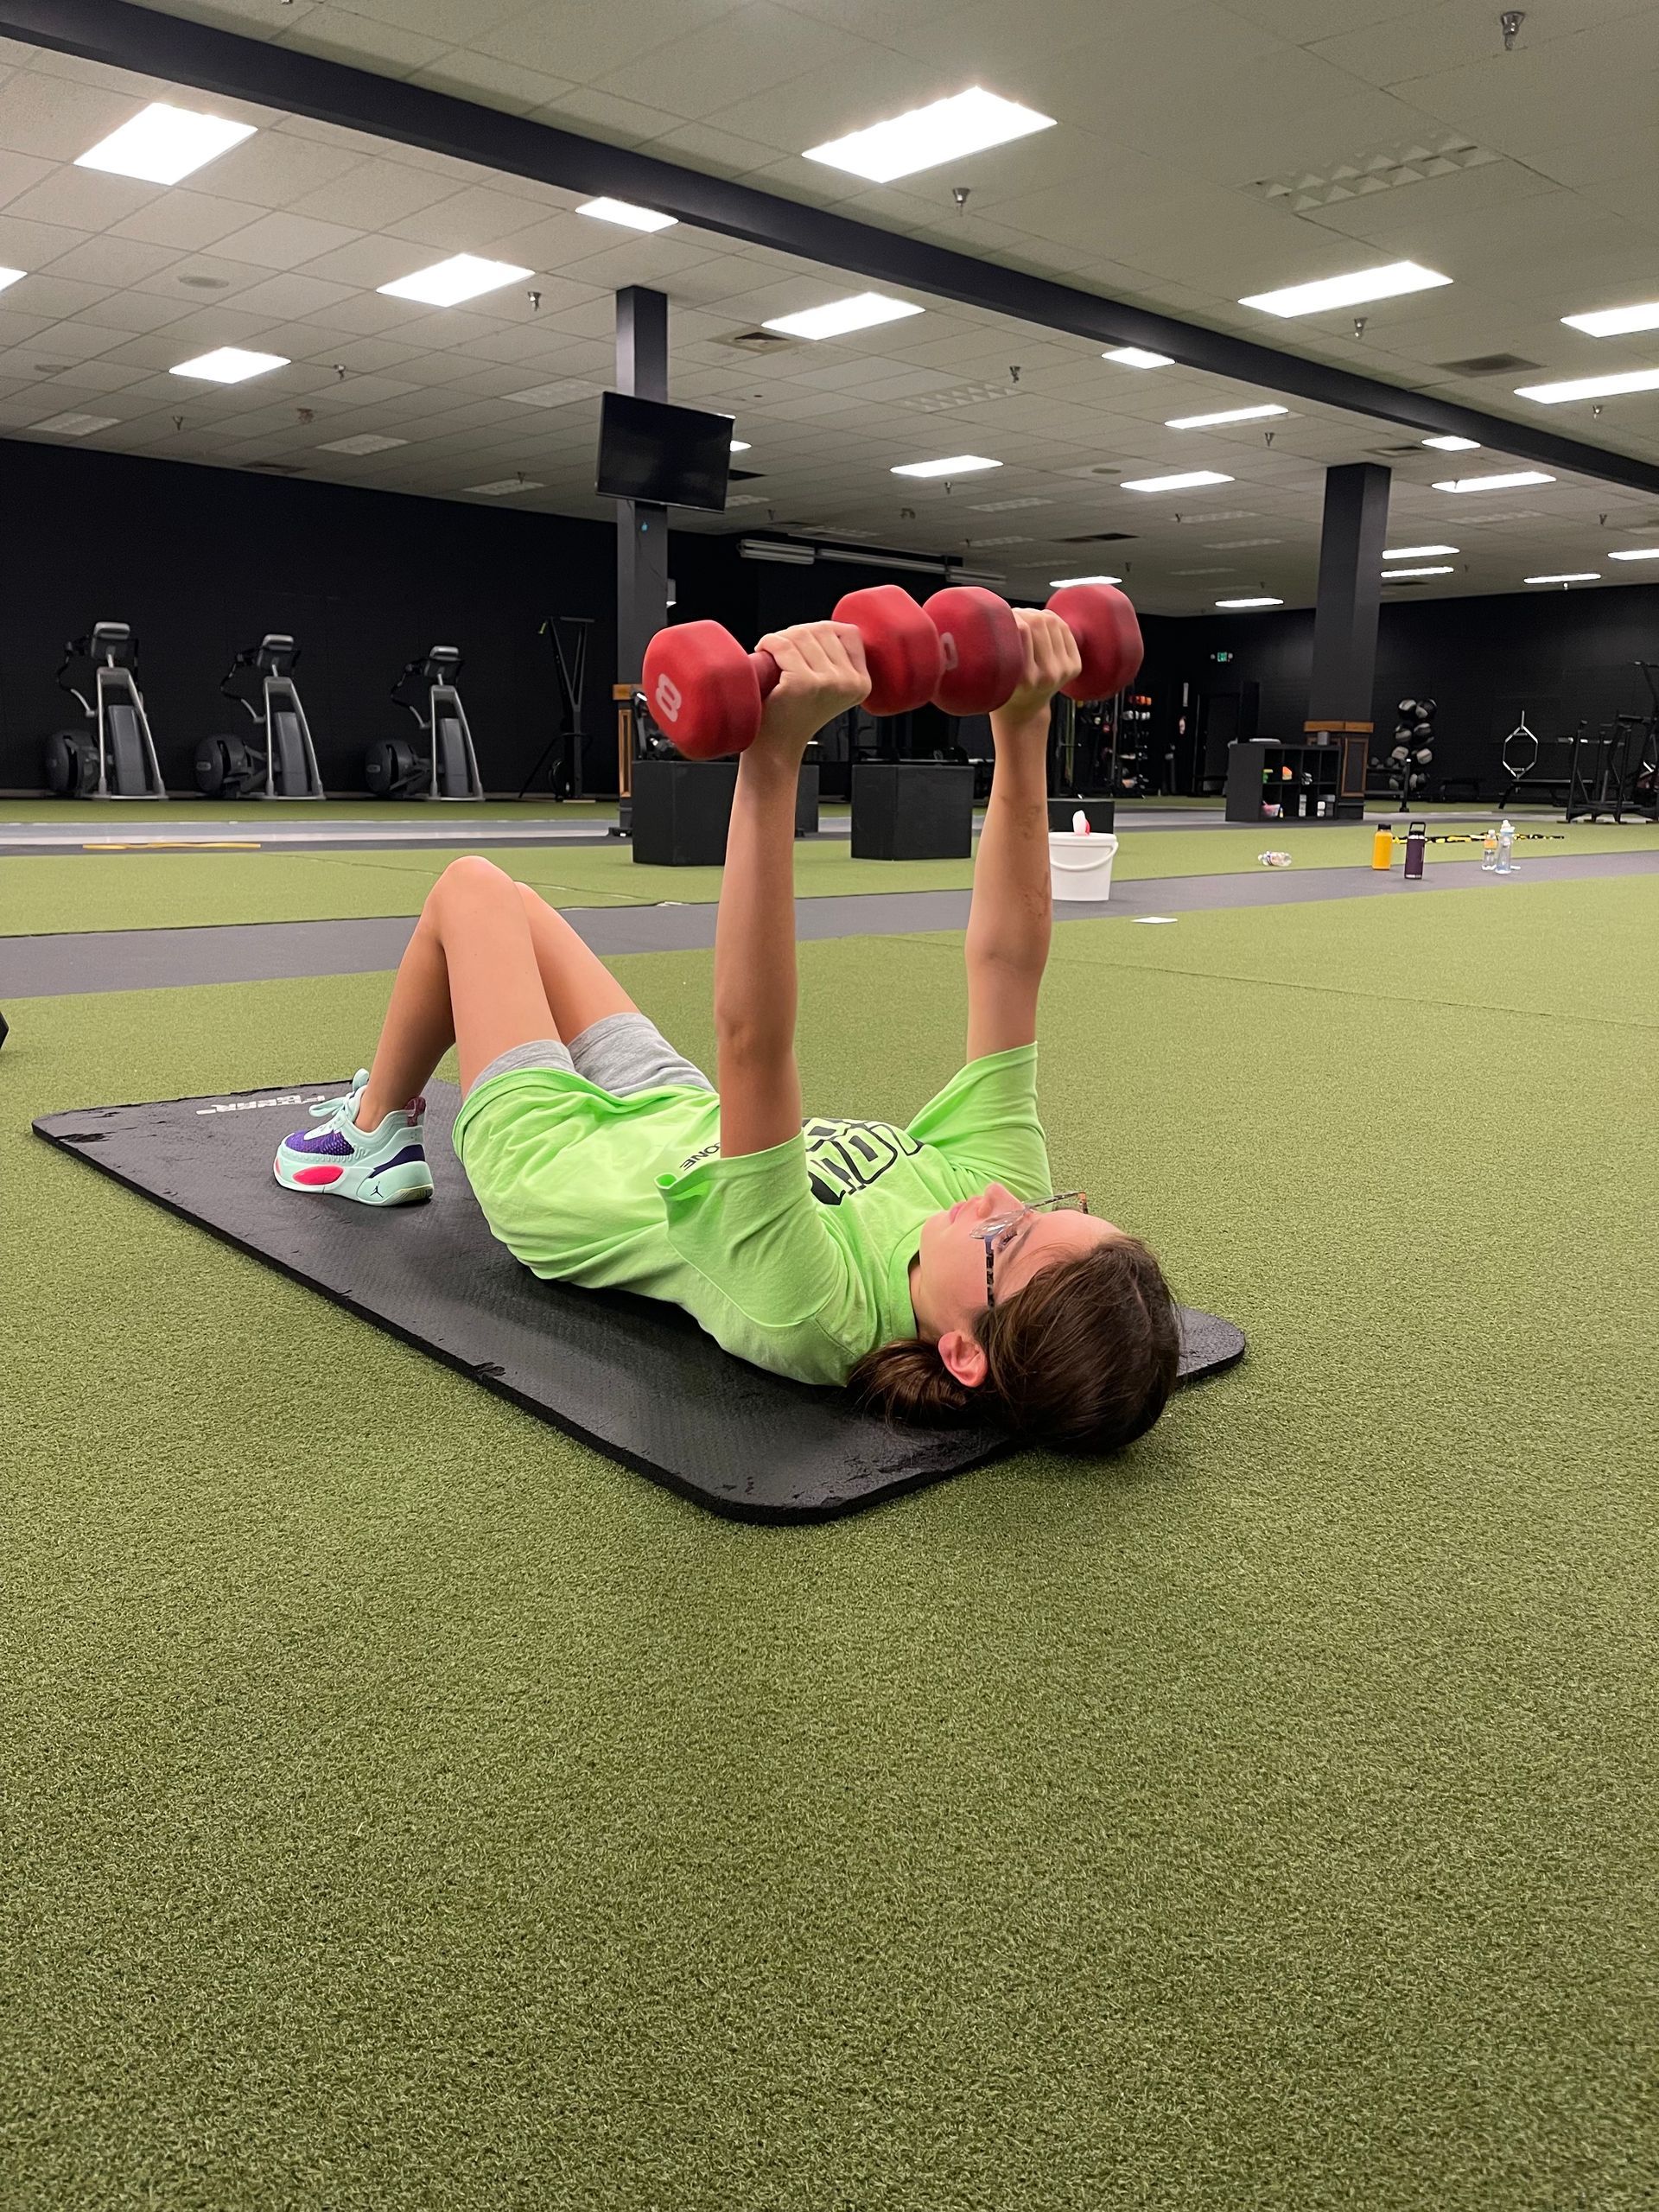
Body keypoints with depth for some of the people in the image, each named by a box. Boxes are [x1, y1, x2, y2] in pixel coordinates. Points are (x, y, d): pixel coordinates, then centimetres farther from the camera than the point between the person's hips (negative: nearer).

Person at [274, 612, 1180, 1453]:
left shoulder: (815, 1314, -47)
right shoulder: (1000, 1185, -31)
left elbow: (751, 1041, -59)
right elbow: (1005, 964, -30)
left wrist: (775, 755, -66)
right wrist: (1024, 730, -38)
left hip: (549, 1164, -6)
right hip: (677, 1116, 6)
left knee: (471, 889, 11)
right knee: (509, 900, 25)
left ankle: (373, 1136, 33)